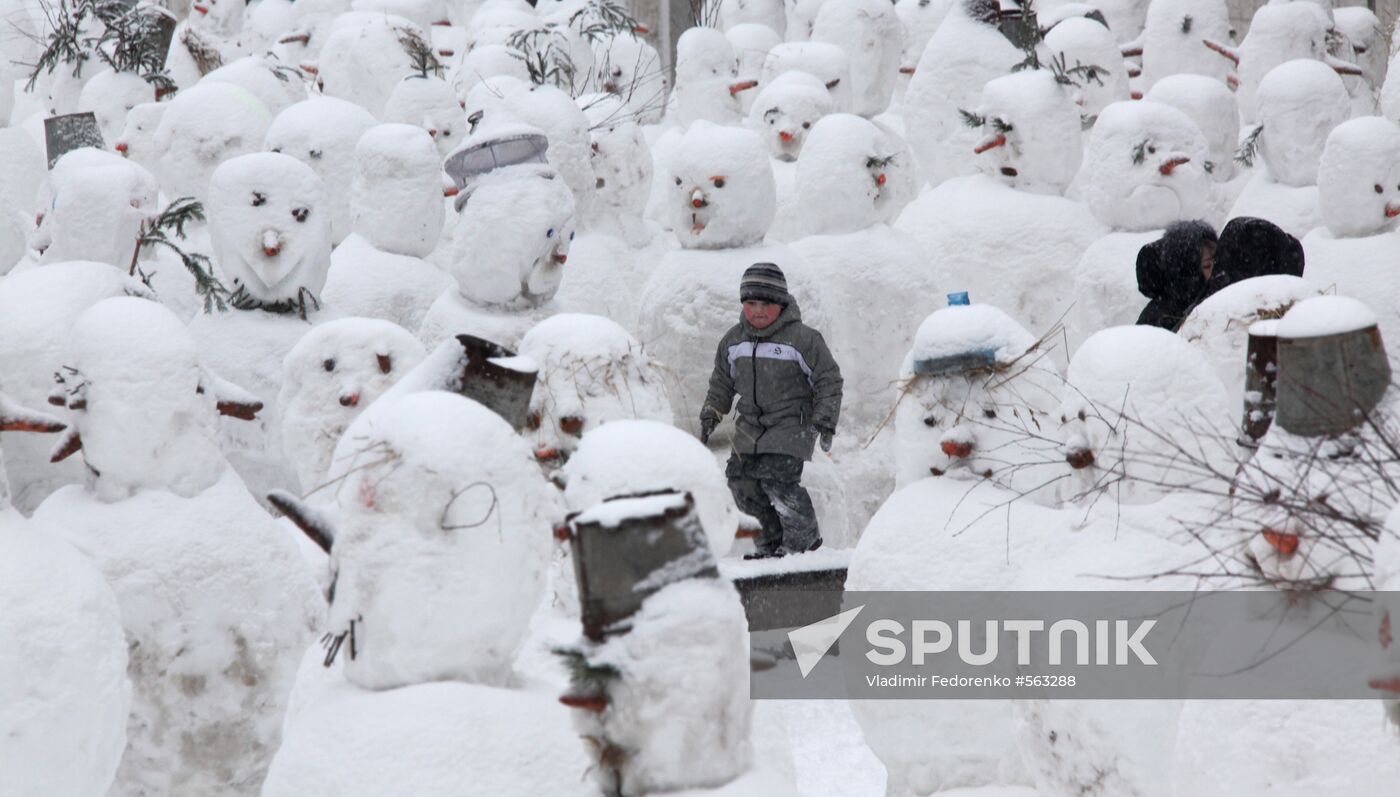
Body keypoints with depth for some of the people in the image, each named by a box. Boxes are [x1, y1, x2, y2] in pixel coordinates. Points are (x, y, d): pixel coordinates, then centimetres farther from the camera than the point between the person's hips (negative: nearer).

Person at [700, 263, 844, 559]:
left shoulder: (802, 338, -12)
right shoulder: (734, 340, 6)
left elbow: (829, 379, -6)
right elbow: (722, 380, 21)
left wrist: (825, 421, -10)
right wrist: (711, 414, 16)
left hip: (792, 422, -6)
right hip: (751, 423, 6)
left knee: (777, 479, -18)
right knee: (741, 478, 0)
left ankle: (803, 536, 2)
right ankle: (774, 537, 18)